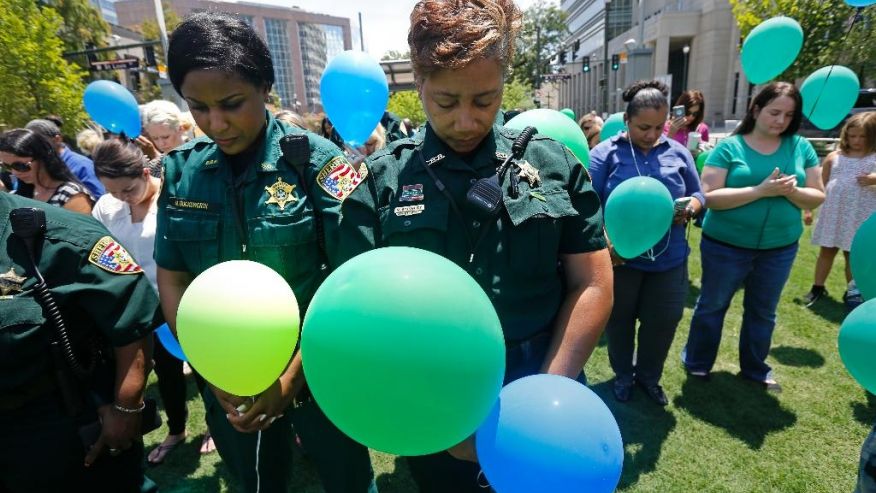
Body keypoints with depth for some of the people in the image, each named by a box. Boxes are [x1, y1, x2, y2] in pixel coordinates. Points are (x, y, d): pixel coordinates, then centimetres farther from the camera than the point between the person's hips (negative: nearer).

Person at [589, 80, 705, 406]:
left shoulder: (678, 153, 5)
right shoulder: (606, 153, -8)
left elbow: (698, 194, 12)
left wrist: (688, 210, -11)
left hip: (669, 258, 4)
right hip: (620, 257, -3)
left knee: (664, 320, 13)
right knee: (619, 320, 14)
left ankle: (649, 375, 39)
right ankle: (623, 374, 38)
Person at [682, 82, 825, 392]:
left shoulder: (801, 147, 1)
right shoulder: (729, 147, -11)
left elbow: (817, 197, 1)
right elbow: (709, 197, -19)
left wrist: (791, 191, -19)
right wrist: (760, 191, -26)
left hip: (780, 249, 4)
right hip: (726, 247, -3)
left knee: (763, 311, 19)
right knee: (711, 306, 13)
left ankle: (755, 368, 39)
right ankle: (697, 363, 32)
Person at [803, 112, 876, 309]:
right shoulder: (834, 157, 5)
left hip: (859, 217, -1)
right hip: (832, 213, 2)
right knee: (826, 251, 10)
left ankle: (853, 292, 22)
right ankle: (818, 288, 21)